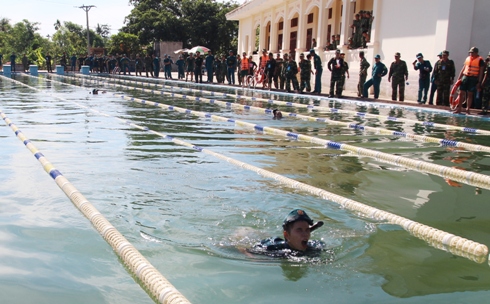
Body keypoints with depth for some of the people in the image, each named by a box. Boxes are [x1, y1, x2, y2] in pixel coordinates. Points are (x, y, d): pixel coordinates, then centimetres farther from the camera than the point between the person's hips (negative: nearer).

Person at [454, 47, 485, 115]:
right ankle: (459, 108, 7)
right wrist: (459, 78, 11)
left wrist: (479, 82, -9)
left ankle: (468, 109, 4)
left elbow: (481, 72, -4)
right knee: (461, 93, 1)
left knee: (470, 94, -2)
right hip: (465, 77, 4)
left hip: (473, 78, -4)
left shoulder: (480, 60, -3)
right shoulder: (467, 58, 12)